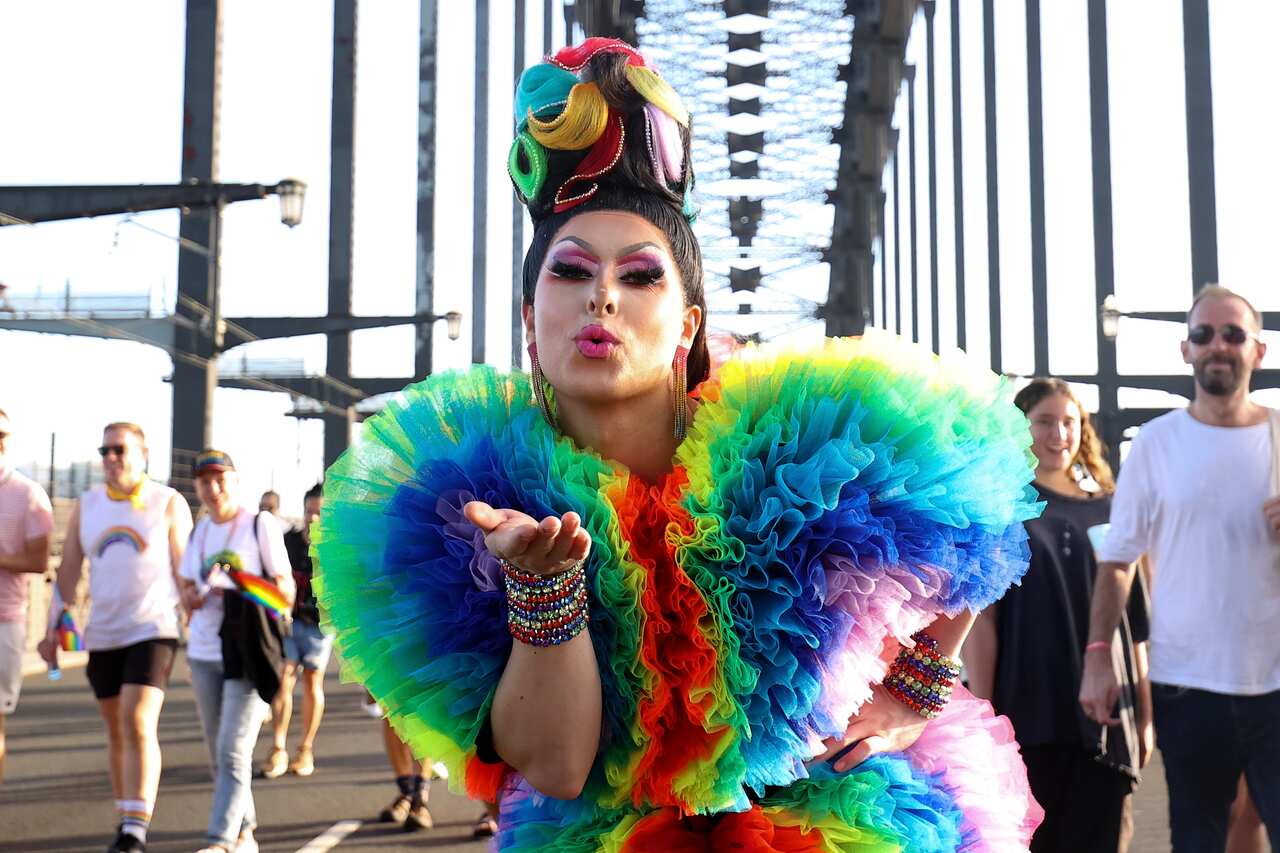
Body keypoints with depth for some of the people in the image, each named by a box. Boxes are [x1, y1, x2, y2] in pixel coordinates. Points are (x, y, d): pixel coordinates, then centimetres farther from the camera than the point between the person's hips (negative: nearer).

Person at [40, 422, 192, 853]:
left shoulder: (169, 503, -1)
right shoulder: (86, 506, 8)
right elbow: (69, 570, 10)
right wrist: (55, 627, 4)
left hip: (153, 630, -4)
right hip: (102, 635, 4)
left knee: (138, 725, -17)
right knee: (116, 731, 11)